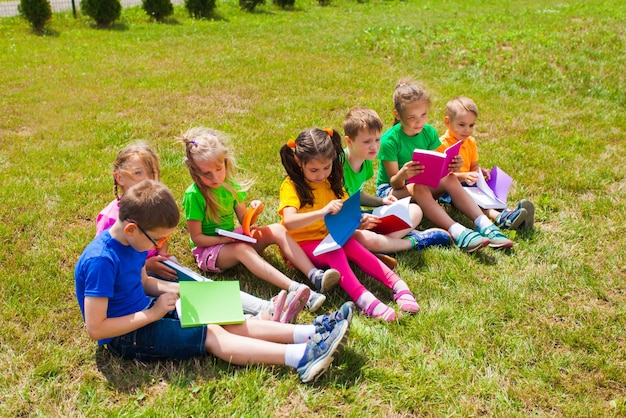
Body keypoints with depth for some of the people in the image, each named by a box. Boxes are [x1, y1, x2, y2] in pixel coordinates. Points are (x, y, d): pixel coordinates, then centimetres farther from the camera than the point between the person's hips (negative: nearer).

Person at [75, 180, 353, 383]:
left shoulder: (131, 241, -2)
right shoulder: (101, 261, -28)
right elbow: (95, 328, -28)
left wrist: (176, 289, -1)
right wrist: (153, 313, -23)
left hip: (145, 312, 8)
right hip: (126, 335, -8)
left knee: (225, 321, -6)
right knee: (211, 336, -20)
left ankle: (311, 333, -14)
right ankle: (302, 357, -30)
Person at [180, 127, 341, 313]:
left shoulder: (230, 185, 1)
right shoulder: (193, 195, -17)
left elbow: (243, 220, 7)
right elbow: (197, 238, -14)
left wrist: (252, 210, -15)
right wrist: (225, 239, -25)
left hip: (233, 239, 6)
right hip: (208, 248, -6)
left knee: (277, 230, -15)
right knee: (242, 250, -37)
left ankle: (315, 275, -32)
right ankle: (295, 289, -53)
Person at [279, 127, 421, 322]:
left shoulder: (331, 182, 5)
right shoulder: (291, 186, -15)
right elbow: (289, 222, -31)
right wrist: (323, 211, -43)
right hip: (300, 244, -5)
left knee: (351, 244, -26)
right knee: (334, 252, -32)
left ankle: (398, 285, -36)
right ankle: (363, 299, -49)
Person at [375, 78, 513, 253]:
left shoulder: (429, 132, -4)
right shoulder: (389, 140, -20)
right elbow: (395, 183, -21)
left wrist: (451, 166, -27)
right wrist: (402, 174, -45)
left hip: (421, 184, 5)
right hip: (389, 190, -5)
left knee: (450, 179, -22)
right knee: (418, 188, -36)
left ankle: (485, 225, -30)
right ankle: (458, 232, -49)